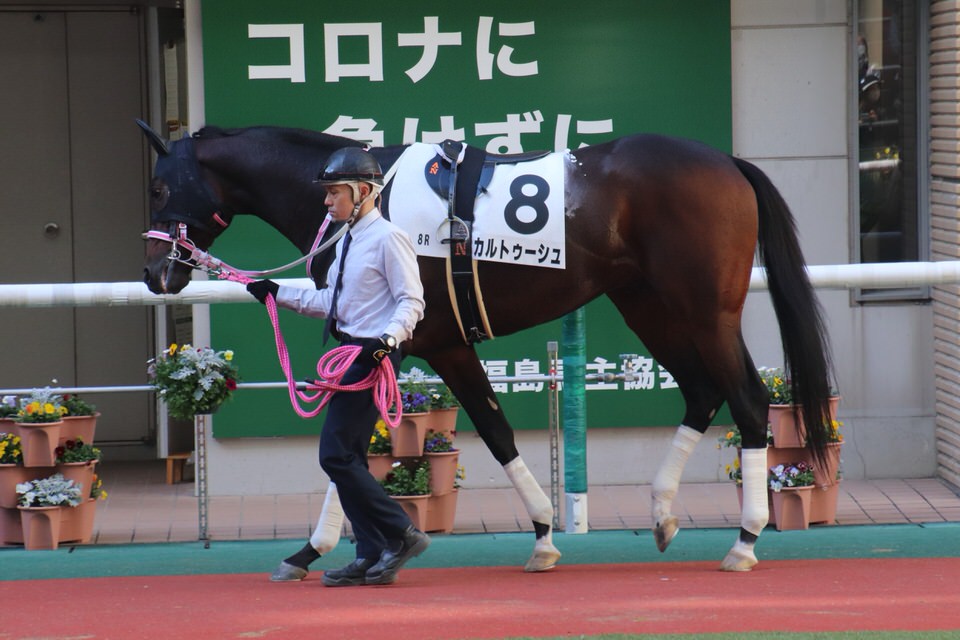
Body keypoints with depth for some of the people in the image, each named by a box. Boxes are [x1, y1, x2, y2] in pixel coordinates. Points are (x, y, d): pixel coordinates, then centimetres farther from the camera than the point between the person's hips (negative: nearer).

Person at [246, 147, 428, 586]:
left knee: (336, 456, -11)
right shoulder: (347, 241, 15)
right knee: (347, 458, 8)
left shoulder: (387, 238, -11)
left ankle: (401, 534, -3)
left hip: (373, 355, -10)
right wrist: (278, 295, 21)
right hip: (349, 352, 10)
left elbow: (411, 302, -15)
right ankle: (372, 558, 12)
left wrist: (388, 338, -31)